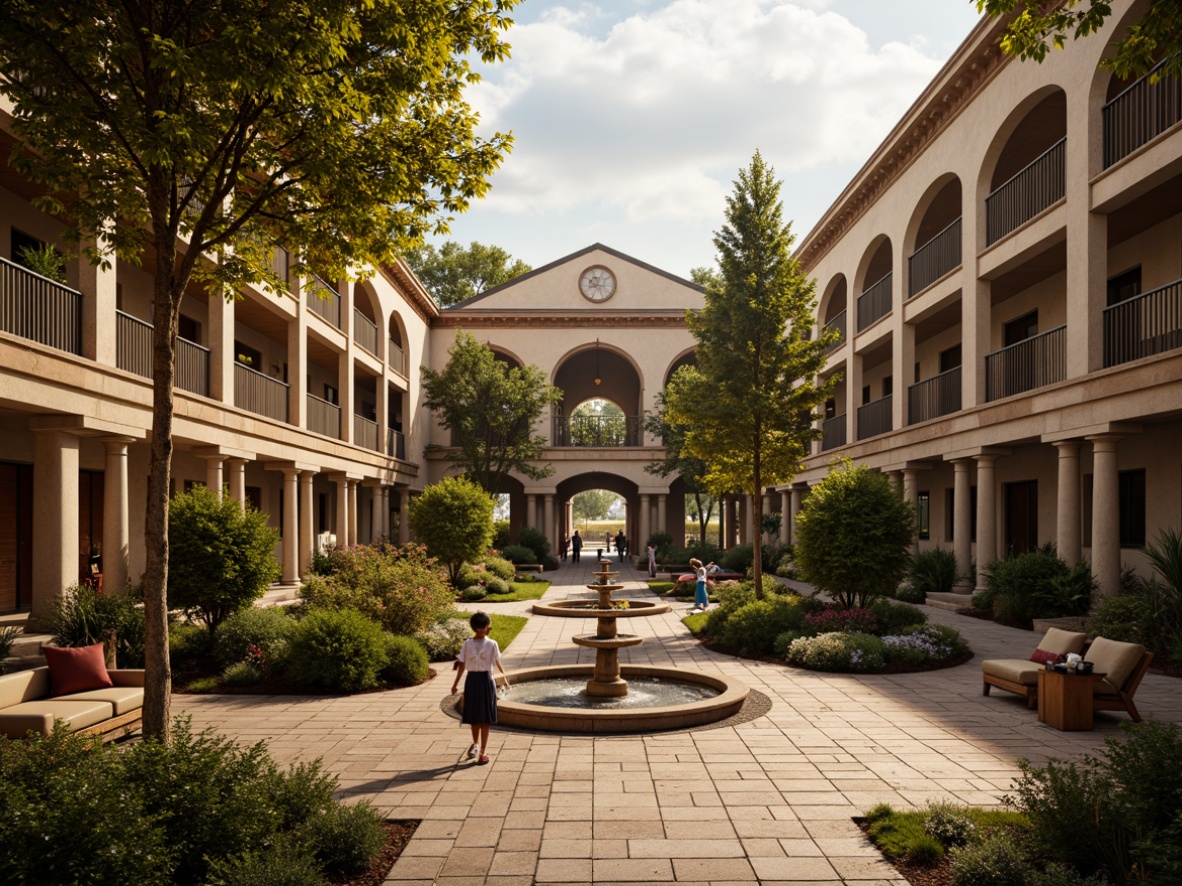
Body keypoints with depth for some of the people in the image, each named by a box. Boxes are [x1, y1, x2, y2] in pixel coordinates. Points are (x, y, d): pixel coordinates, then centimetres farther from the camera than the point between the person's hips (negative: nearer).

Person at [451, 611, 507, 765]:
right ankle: (475, 743, 25)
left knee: (485, 718, 6)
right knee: (473, 716, 8)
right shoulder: (467, 644, -3)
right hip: (472, 680, 0)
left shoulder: (491, 644, -2)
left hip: (486, 680, 0)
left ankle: (483, 750, 15)